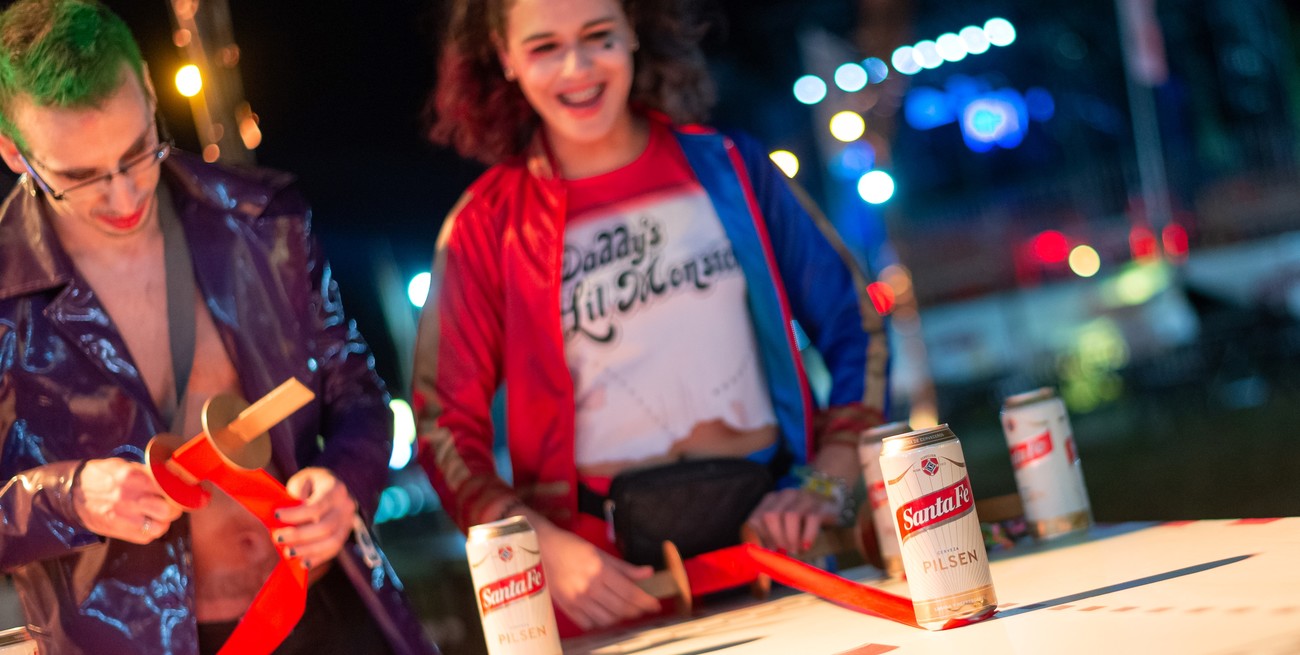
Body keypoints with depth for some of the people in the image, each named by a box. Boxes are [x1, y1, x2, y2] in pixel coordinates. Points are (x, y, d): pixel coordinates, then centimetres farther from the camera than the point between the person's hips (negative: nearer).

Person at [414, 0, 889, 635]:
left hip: (771, 533, 2)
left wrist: (828, 484, -5)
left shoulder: (726, 167, 4)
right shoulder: (485, 227, -1)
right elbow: (447, 422, -2)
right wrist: (546, 547, -16)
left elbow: (854, 327, 7)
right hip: (614, 575, -1)